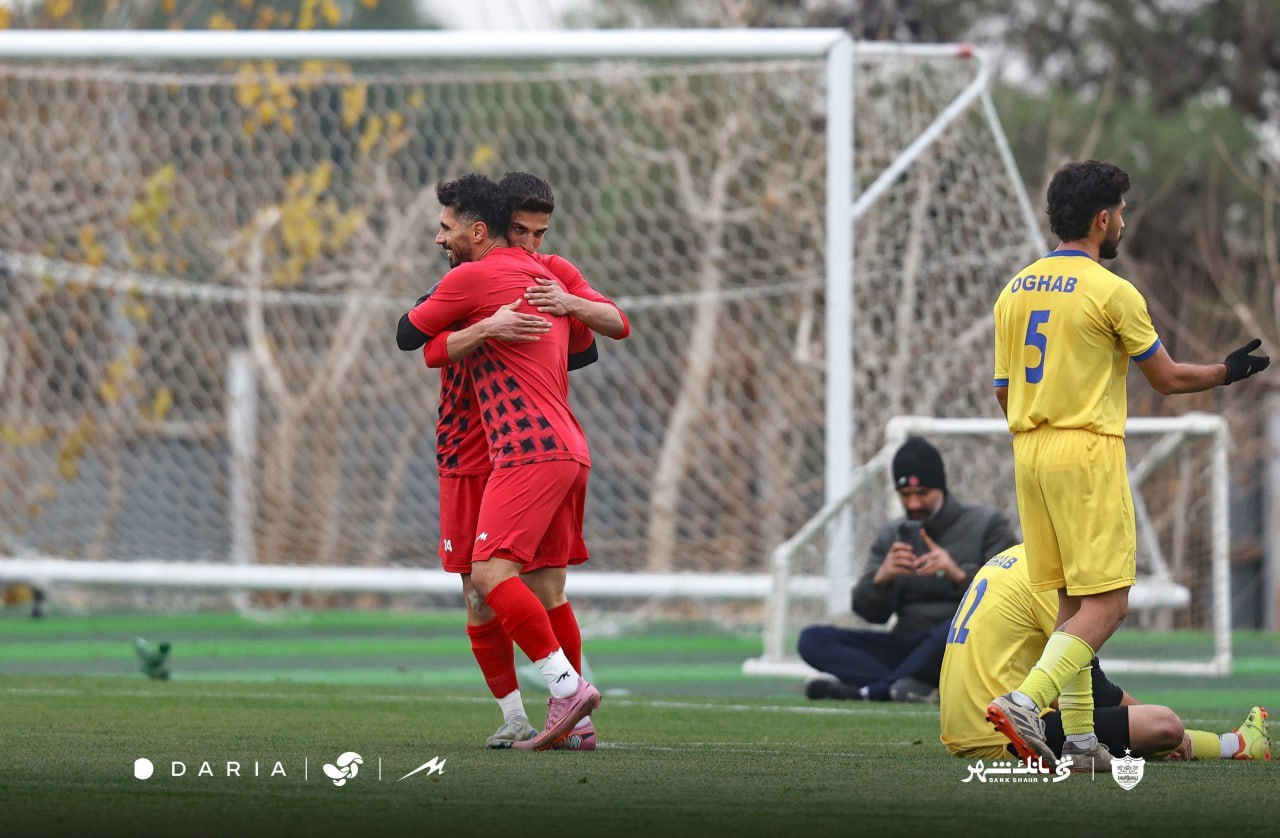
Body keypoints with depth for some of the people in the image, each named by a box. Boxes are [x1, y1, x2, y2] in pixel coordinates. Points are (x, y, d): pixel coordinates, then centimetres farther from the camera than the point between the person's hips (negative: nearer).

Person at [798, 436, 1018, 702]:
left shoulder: (988, 524, 3)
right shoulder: (890, 535, 15)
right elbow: (871, 613, 7)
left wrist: (959, 575, -26)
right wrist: (881, 578, -15)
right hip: (907, 647, 4)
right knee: (813, 640, -15)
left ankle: (867, 689, -30)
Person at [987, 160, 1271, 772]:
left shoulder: (1014, 291, 10)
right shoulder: (1112, 292, -10)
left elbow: (1004, 393, 14)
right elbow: (1167, 379, -1)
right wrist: (1227, 372, 16)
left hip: (1029, 453, 7)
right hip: (1088, 454, -7)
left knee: (1072, 601, 12)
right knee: (1106, 602, -6)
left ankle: (1079, 736, 9)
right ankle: (1027, 701, -23)